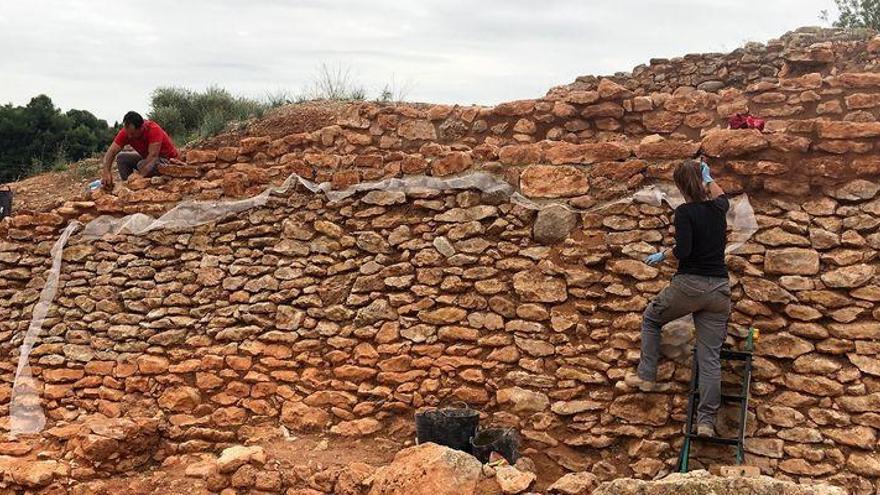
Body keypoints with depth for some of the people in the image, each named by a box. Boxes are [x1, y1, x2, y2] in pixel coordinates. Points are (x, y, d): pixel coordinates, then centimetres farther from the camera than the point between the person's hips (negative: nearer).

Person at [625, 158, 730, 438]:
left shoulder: (685, 212, -9)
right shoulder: (717, 208, 9)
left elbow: (683, 250, -20)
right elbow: (723, 198, 35)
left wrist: (663, 255, -2)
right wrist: (708, 178, 47)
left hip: (689, 284, -5)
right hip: (719, 288, 5)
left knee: (651, 319, 24)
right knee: (710, 356, 3)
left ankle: (647, 377, 23)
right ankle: (706, 421, -1)